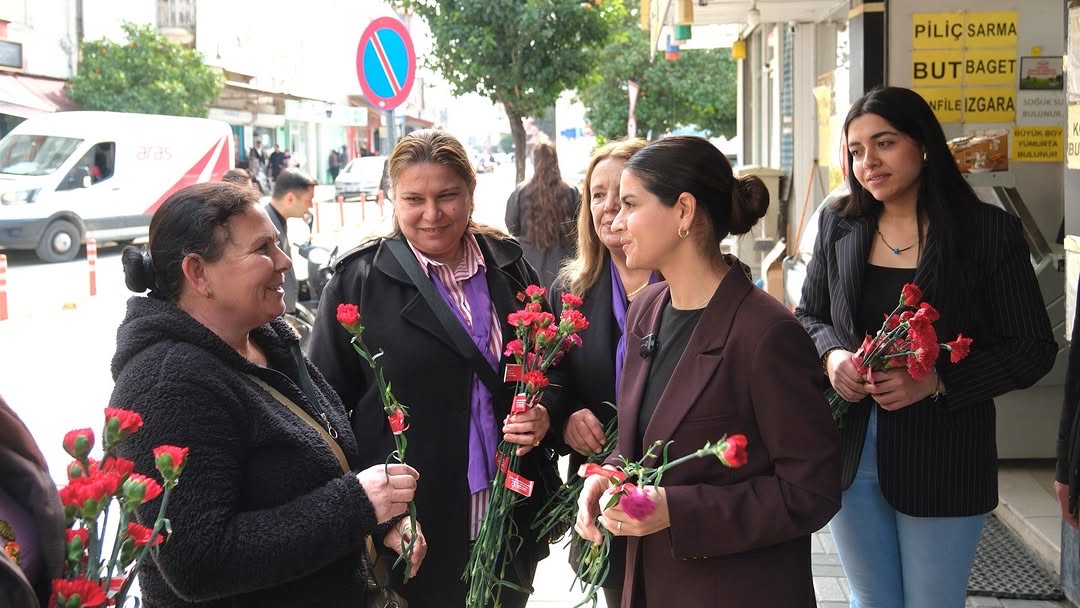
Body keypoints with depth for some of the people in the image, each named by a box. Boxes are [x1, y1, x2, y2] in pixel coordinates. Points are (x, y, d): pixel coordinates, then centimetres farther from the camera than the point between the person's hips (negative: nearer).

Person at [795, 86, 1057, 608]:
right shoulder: (838, 225, 3)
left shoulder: (989, 231, -9)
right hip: (849, 452, 3)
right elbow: (809, 316, 14)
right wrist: (831, 355, -10)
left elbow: (1032, 349, -7)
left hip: (942, 460, -3)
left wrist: (936, 381, -20)